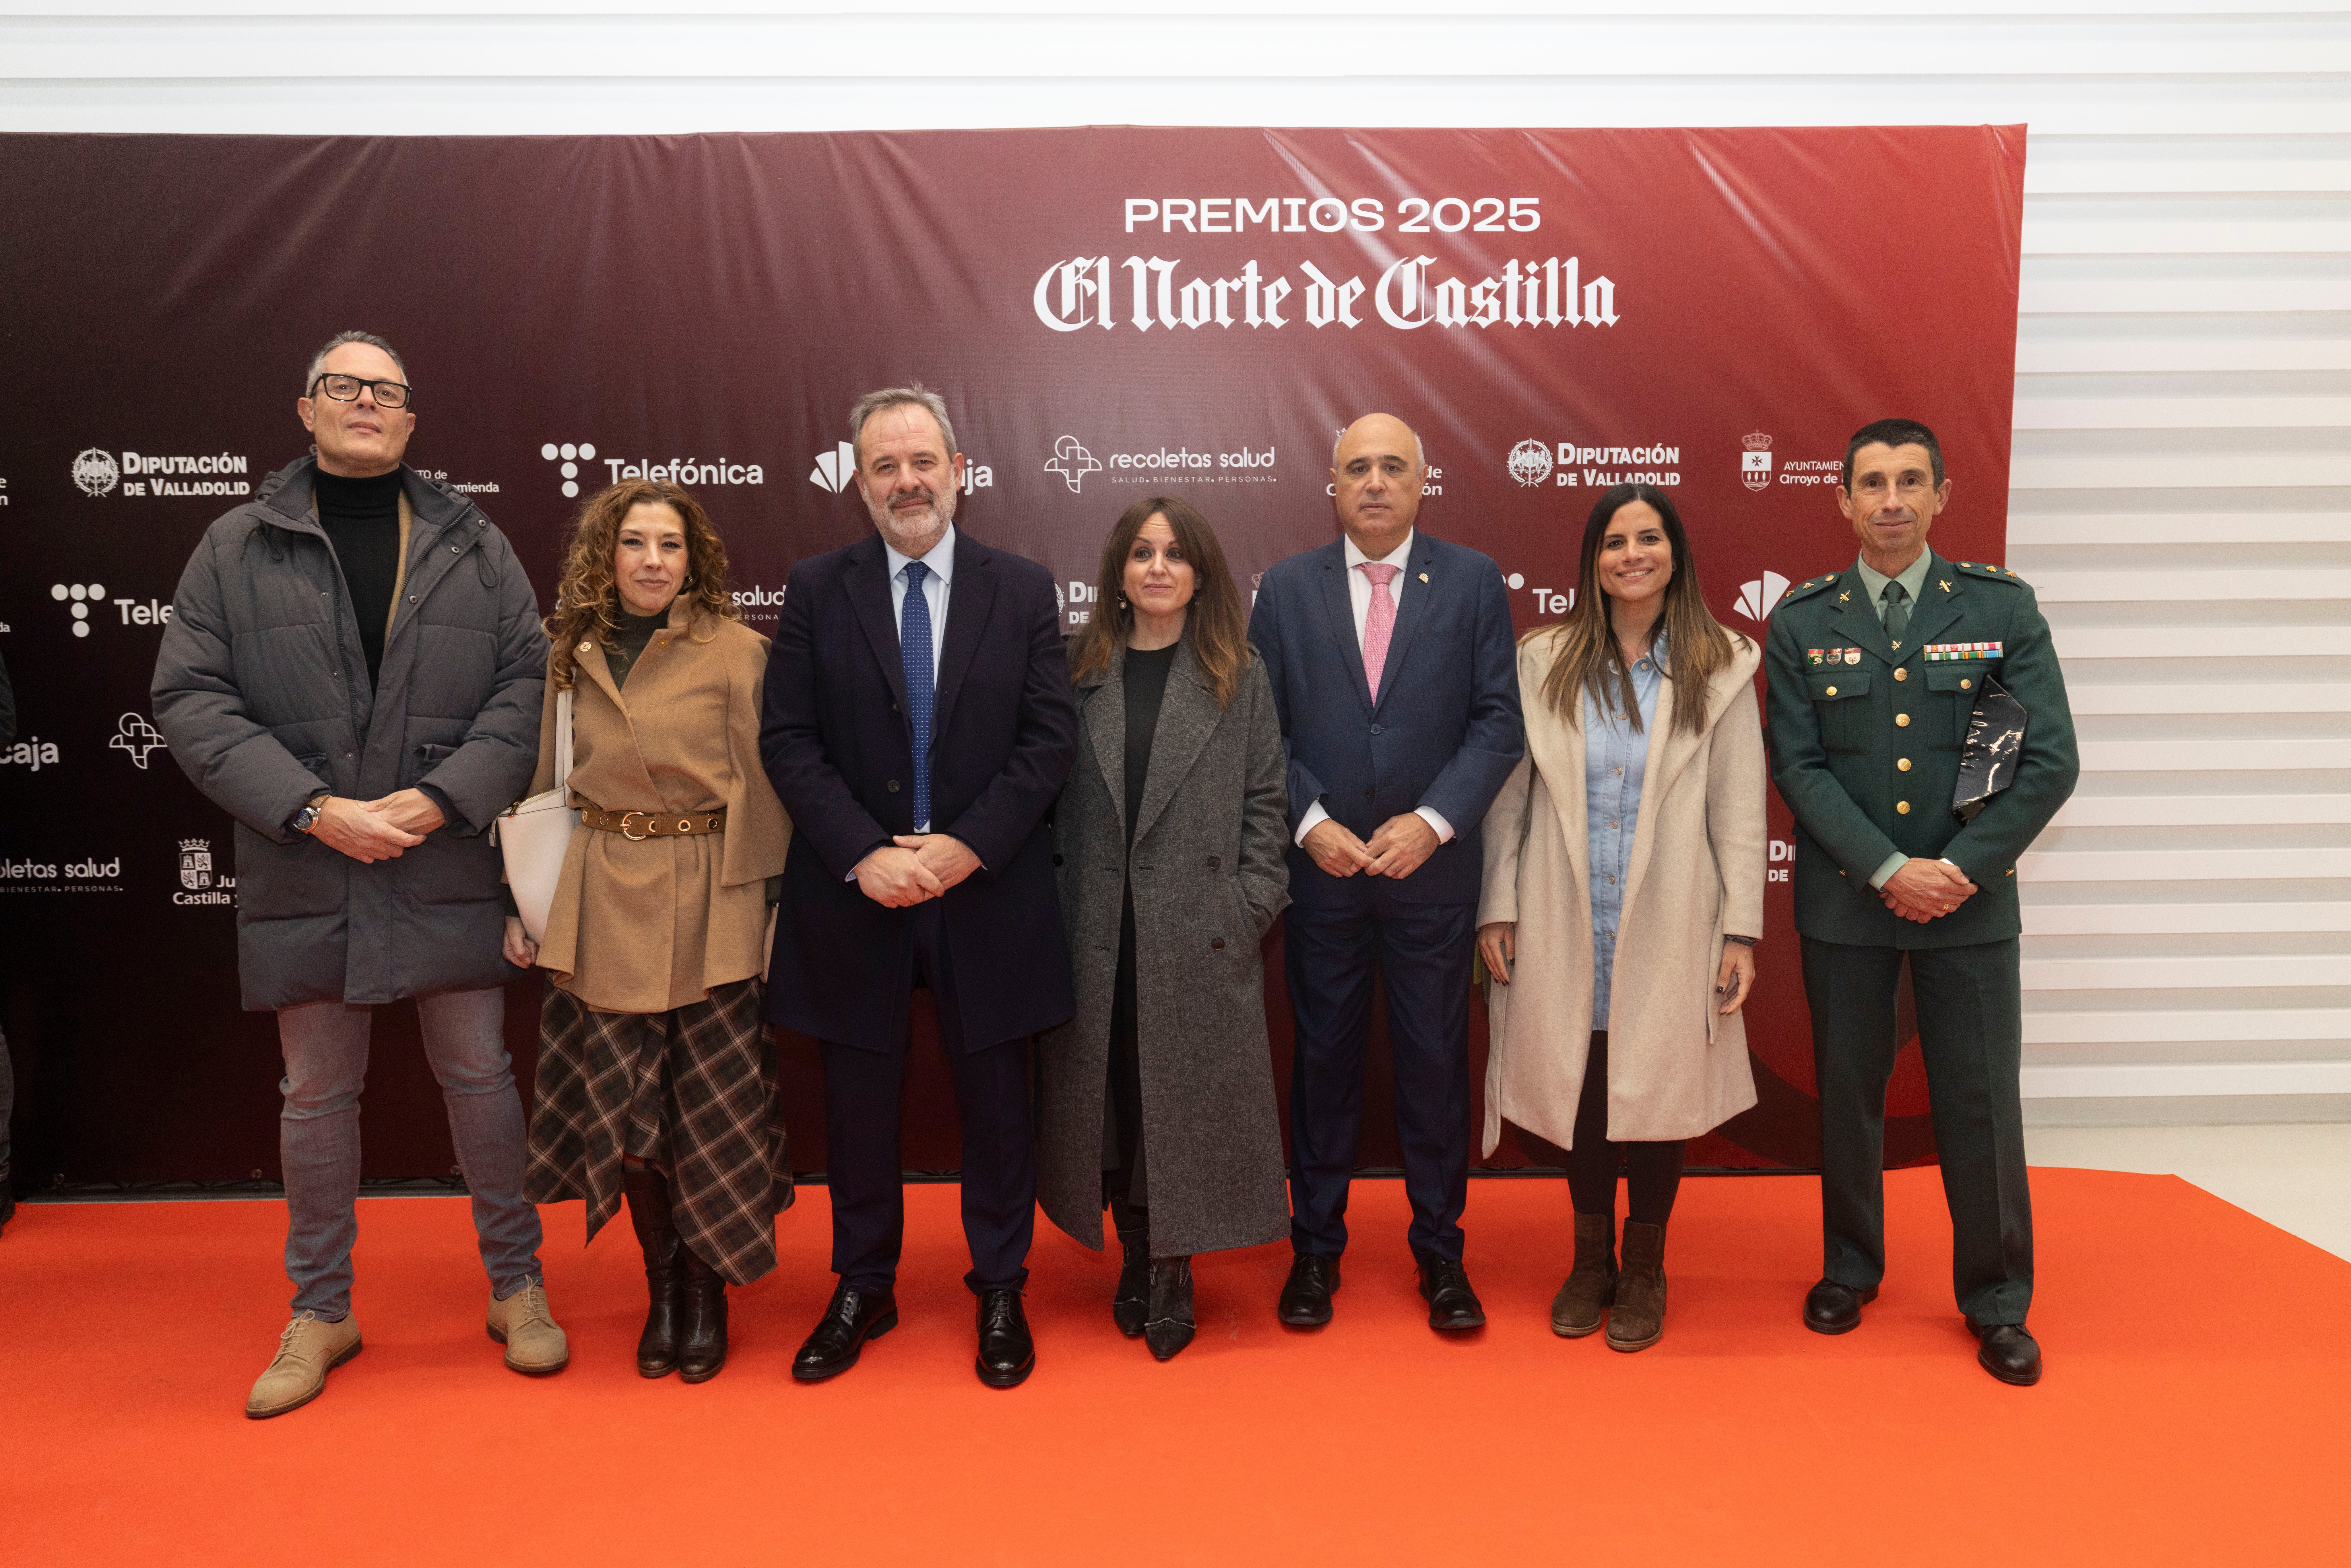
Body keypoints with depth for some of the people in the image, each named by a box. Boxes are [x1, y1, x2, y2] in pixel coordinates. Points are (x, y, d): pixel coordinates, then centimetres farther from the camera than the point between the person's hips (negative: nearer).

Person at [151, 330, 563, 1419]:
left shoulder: (474, 547, 5)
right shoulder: (236, 548, 3)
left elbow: (527, 681, 0)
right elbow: (190, 697, -2)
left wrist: (445, 797, -13)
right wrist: (310, 808, -13)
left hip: (447, 869, 0)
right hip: (303, 871, 0)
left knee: (480, 1076, 8)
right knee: (316, 1095, 12)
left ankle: (516, 1286, 25)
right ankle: (321, 1311, 28)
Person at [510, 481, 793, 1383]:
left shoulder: (737, 652, -4)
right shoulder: (570, 654, 7)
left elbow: (763, 793, -3)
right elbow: (542, 786, 12)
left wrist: (769, 911, -5)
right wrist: (525, 904, 8)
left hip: (708, 906, -3)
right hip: (600, 904, 3)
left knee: (714, 1107, 1)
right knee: (622, 1106, 8)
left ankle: (707, 1293, 21)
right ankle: (660, 1288, 26)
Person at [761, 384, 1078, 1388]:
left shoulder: (1023, 589, 3)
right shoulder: (815, 590, 3)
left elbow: (1051, 738, -3)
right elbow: (789, 741, -3)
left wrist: (968, 846, -13)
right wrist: (865, 855, -14)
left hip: (988, 893, 0)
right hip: (854, 892, 1)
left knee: (995, 1100, 10)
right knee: (860, 1103, 13)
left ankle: (1000, 1293, 28)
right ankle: (864, 1290, 32)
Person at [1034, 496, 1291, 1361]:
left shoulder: (1240, 677, 4)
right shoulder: (1079, 674, 7)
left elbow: (1265, 802, 2)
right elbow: (1052, 799, 6)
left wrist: (1253, 904, -7)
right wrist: (1054, 901, -2)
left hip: (1199, 932, -2)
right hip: (1097, 932, 2)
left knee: (1187, 1095, 3)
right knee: (1110, 1095, 8)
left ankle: (1171, 1271, 16)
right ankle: (1135, 1257, 23)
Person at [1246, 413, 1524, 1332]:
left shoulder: (1474, 582, 2)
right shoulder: (1287, 588, 5)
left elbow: (1499, 722, -3)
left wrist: (1431, 821, -14)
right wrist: (1311, 823, -11)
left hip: (1433, 869, 0)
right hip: (1320, 868, 1)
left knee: (1436, 1061, 8)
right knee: (1323, 1058, 10)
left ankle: (1440, 1249, 24)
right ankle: (1316, 1246, 25)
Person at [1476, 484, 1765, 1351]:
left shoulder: (1721, 668, 1)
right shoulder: (1544, 662, 3)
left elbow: (1739, 807, -1)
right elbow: (1509, 792, 4)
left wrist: (1741, 930, -4)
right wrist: (1497, 908, 1)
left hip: (1669, 927, -1)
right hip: (1567, 924, 1)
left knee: (1658, 1093, 8)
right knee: (1582, 1092, 10)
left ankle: (1645, 1270, 28)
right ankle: (1590, 1261, 29)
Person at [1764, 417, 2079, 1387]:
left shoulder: (2002, 607, 0)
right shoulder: (1803, 621, 1)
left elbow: (2051, 761, -4)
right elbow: (1799, 766, -5)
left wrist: (1963, 869, -12)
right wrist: (1888, 870, -14)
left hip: (1971, 903, 0)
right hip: (1845, 902, 1)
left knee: (1982, 1104, 5)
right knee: (1848, 1094, 12)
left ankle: (1997, 1300, 24)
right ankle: (1850, 1269, 32)